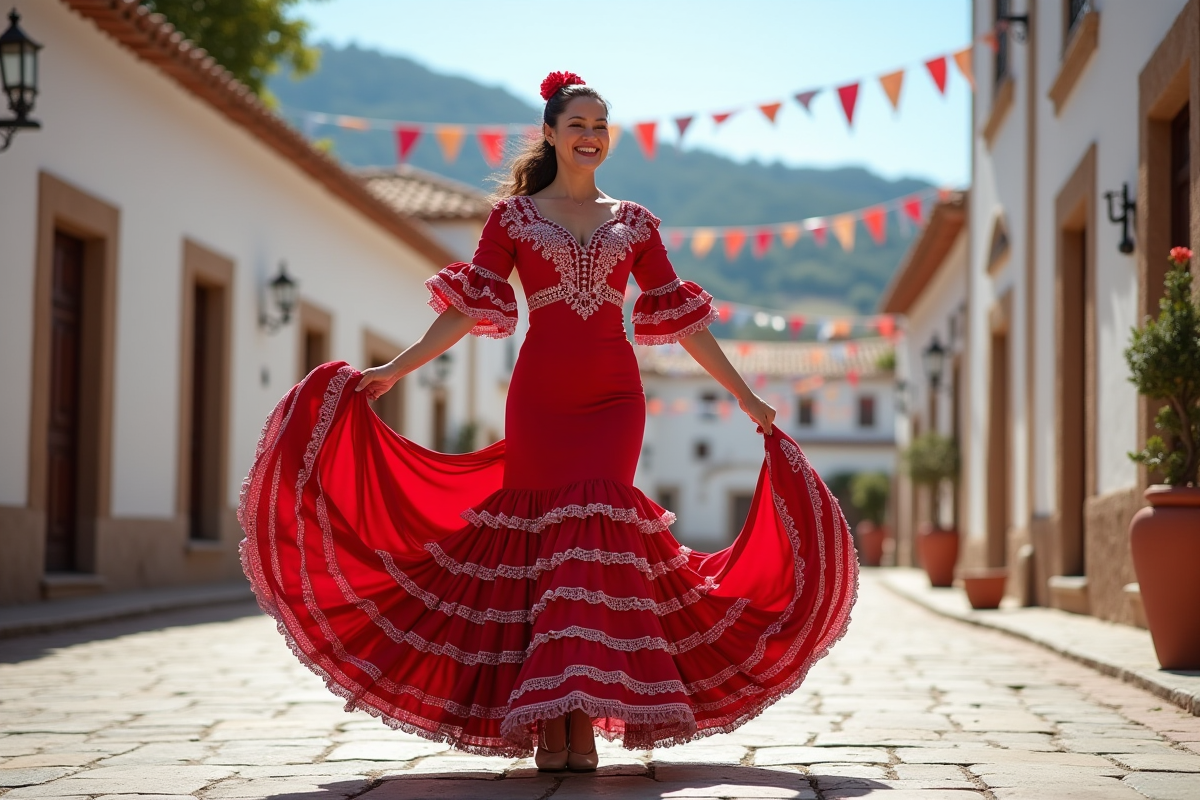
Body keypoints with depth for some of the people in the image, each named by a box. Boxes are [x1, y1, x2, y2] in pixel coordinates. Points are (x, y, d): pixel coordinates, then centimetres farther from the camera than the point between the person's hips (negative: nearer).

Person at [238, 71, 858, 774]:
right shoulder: (514, 215, 9)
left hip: (613, 399, 1)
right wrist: (394, 370, -5)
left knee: (594, 539, -8)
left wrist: (746, 397, 12)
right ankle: (549, 721, 1)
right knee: (546, 543, -4)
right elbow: (470, 308, 4)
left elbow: (683, 318, 14)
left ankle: (582, 720, -6)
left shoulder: (633, 222, 13)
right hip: (540, 397, -1)